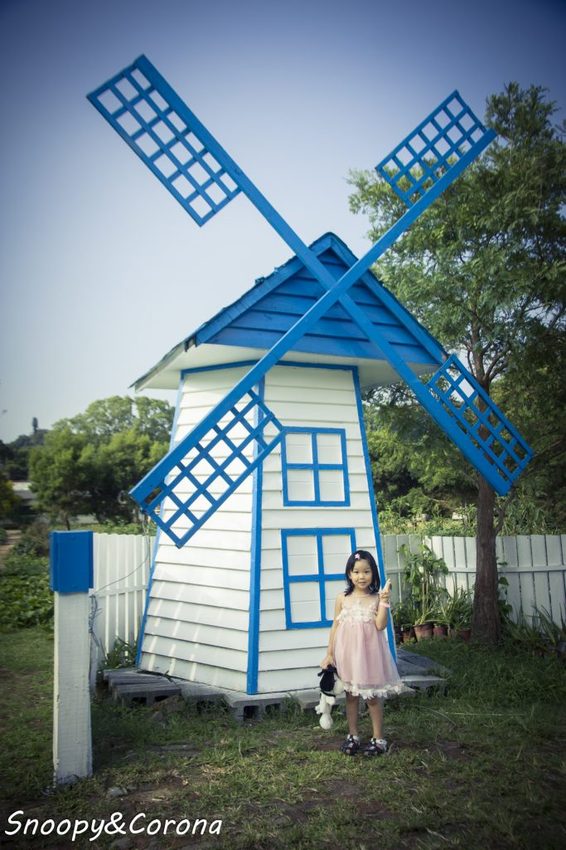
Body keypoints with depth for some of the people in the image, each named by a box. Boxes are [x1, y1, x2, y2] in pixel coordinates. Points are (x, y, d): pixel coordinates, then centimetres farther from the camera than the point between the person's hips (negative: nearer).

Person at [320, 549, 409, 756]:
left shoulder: (376, 598, -5)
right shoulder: (343, 598, -1)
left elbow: (380, 625, -15)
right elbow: (335, 627, 3)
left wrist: (383, 602, -21)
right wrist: (329, 654, 3)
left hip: (369, 652, -2)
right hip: (347, 652, 2)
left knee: (373, 696, 7)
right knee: (350, 694, 13)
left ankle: (378, 738, 21)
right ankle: (352, 735, 28)